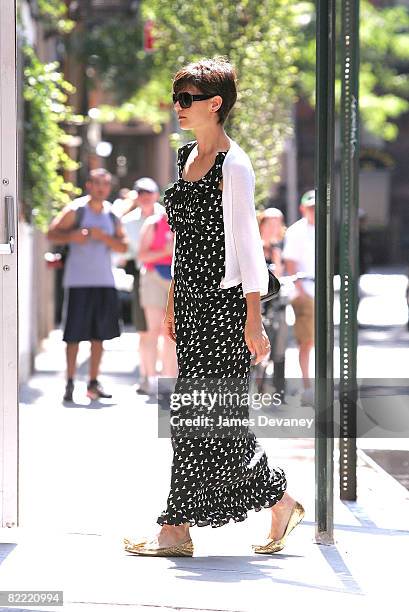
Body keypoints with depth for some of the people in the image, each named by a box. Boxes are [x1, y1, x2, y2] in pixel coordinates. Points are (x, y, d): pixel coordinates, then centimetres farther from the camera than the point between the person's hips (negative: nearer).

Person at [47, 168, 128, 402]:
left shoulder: (112, 214, 9)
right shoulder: (75, 210, -3)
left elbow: (123, 246, 3)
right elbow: (52, 233, -4)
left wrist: (103, 236, -12)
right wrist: (72, 236, -21)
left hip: (104, 280, 4)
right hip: (79, 280, -4)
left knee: (99, 333, 7)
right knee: (75, 333, -5)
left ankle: (93, 383, 15)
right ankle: (70, 383, 2)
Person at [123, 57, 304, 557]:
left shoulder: (233, 165, -11)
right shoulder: (187, 157, 13)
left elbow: (246, 244, -13)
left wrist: (253, 320, -16)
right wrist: (173, 301, 18)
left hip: (223, 304, -9)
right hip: (192, 302, 9)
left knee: (198, 416, -4)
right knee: (211, 418, 9)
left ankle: (176, 529, 2)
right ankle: (280, 502, 18)